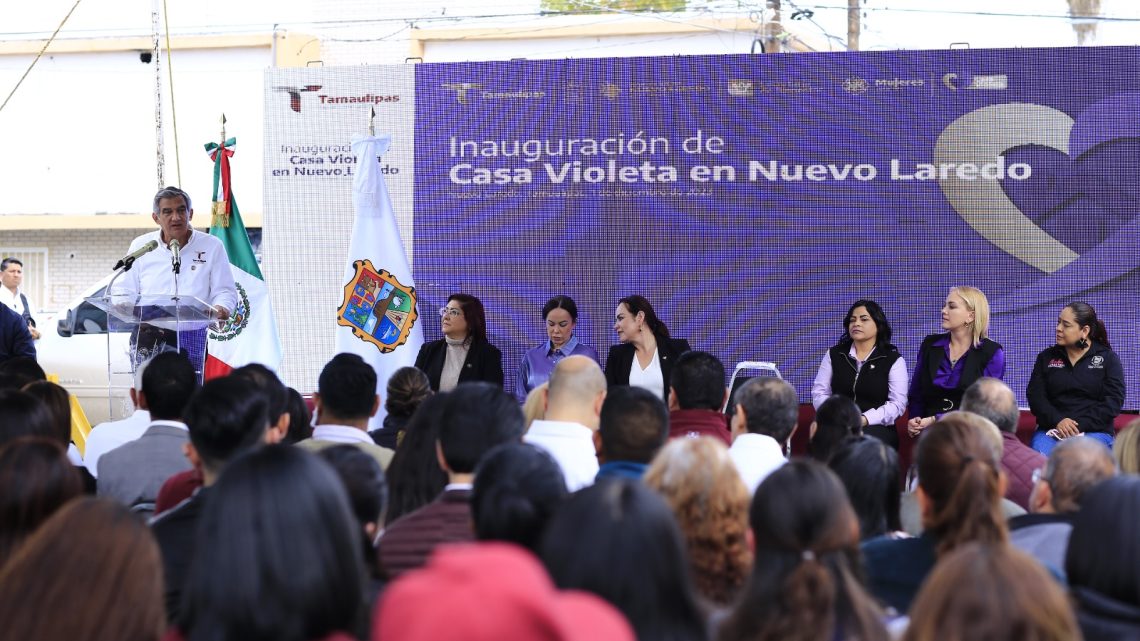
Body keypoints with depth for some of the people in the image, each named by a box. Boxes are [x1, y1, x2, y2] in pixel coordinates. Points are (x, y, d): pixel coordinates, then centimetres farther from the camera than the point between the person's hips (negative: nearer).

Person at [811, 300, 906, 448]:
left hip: (877, 428, -1)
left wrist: (864, 420, -17)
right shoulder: (833, 355, 17)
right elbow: (819, 393, 12)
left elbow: (897, 403, -2)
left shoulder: (893, 360, 7)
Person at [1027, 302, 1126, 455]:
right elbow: (1034, 395, 5)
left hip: (1094, 431, -1)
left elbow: (1113, 401, -2)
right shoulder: (1046, 357, 15)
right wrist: (1057, 421, -13)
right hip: (1051, 429, 1)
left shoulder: (1108, 358, 8)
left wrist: (1079, 425, -14)